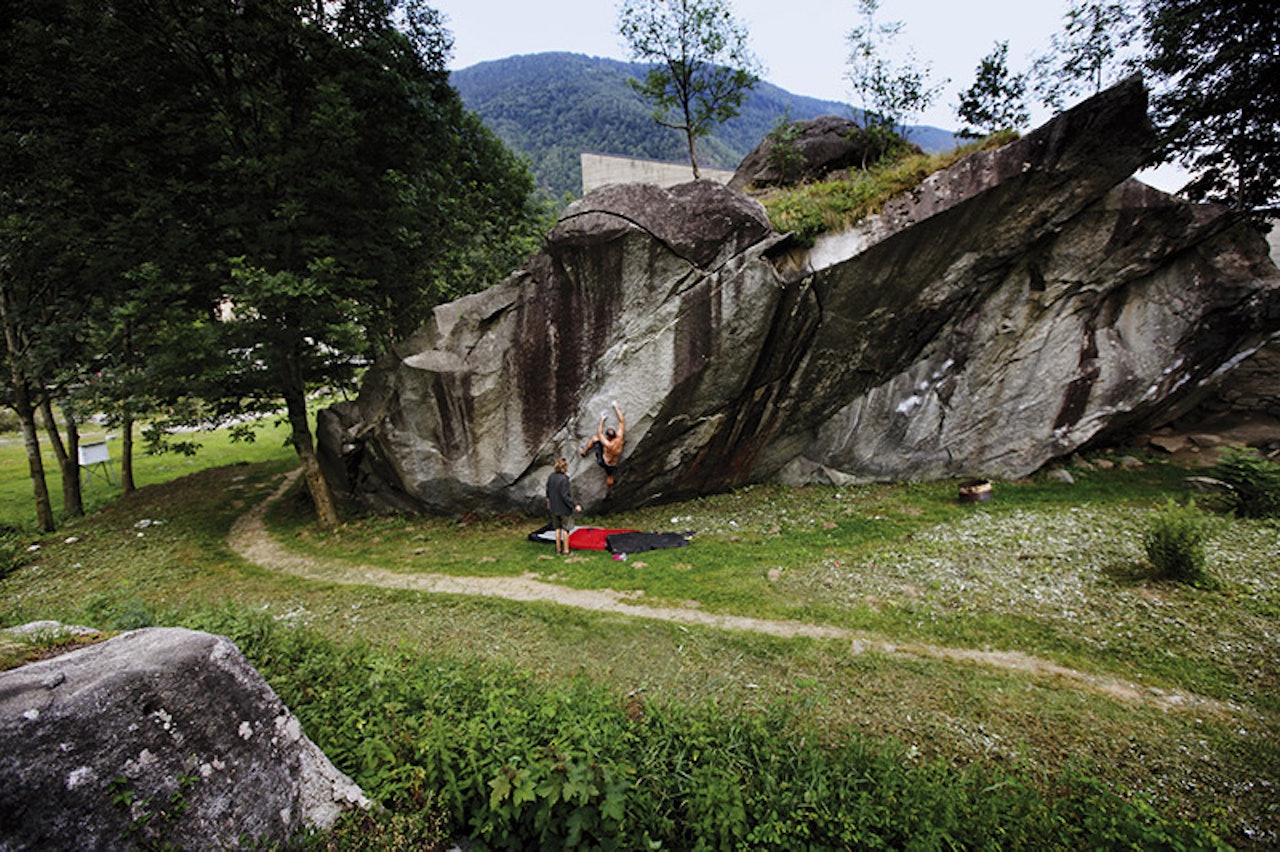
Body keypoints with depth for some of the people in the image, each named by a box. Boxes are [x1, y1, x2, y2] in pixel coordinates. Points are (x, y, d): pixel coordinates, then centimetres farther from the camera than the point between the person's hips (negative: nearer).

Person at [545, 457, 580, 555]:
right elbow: (565, 496, -24)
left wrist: (549, 501, 28)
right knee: (565, 529, 8)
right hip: (564, 508, -6)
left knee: (558, 528, 17)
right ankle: (566, 551, 16)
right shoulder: (564, 479, -24)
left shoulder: (551, 477, -3)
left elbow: (548, 491, 9)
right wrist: (575, 506, -18)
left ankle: (558, 549, 26)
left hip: (554, 507, 6)